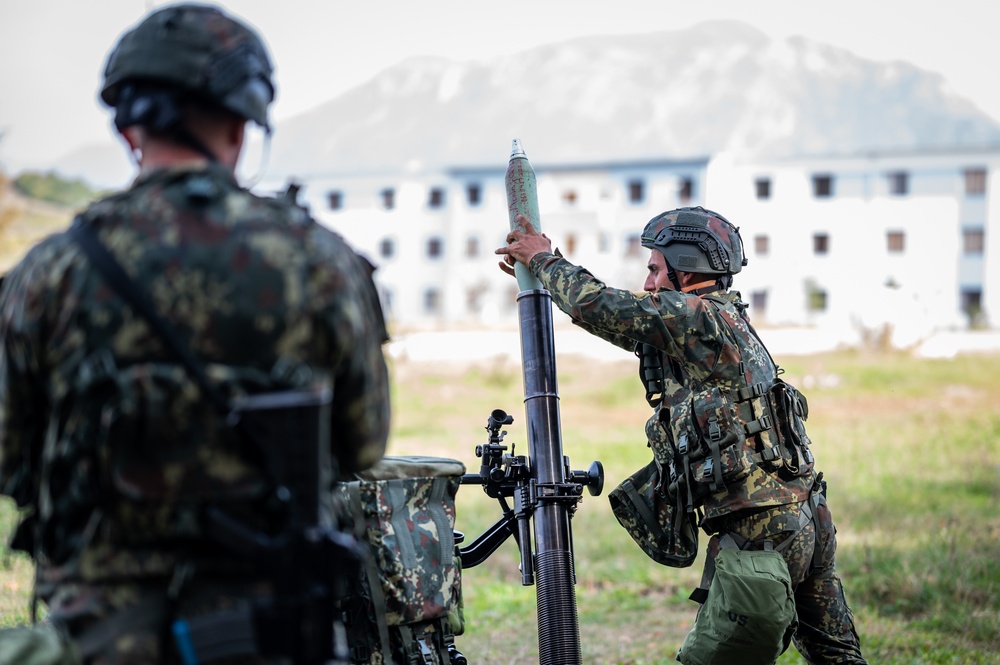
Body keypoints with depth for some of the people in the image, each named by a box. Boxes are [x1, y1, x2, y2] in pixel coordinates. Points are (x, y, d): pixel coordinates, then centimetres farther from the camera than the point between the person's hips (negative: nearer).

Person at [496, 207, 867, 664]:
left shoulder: (701, 317, -11)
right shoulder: (724, 320, 17)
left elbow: (594, 306, -13)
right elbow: (631, 328, 25)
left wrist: (542, 258, 6)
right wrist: (539, 269, 24)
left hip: (757, 530, -10)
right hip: (807, 517, 10)